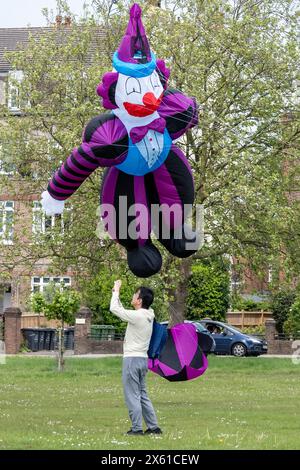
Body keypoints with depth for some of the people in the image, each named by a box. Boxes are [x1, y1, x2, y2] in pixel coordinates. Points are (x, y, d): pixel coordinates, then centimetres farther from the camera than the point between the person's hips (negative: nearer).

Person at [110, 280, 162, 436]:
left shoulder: (137, 316, -18)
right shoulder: (147, 316, 10)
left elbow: (114, 309, -12)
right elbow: (122, 311, 22)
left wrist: (116, 291, 1)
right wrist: (116, 294, 20)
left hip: (132, 359, -9)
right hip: (142, 359, 9)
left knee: (132, 396, -3)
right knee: (142, 395, 14)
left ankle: (137, 428, -2)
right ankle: (153, 427, 12)